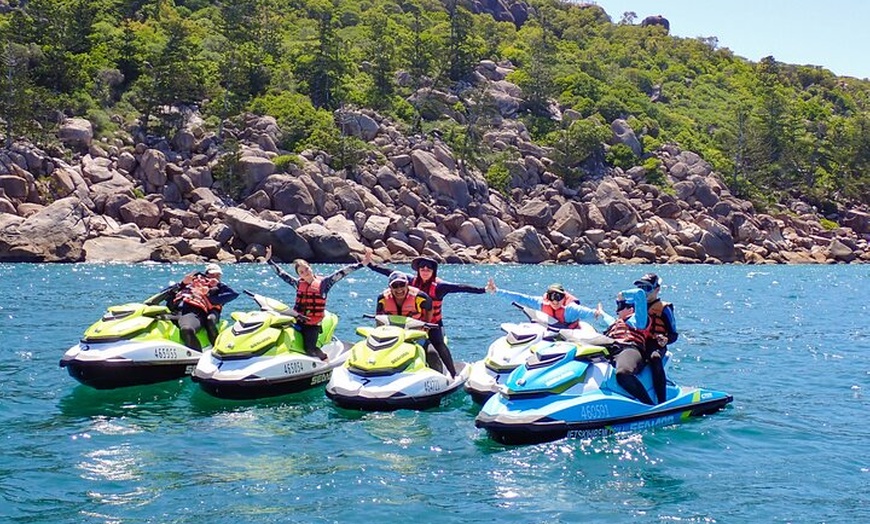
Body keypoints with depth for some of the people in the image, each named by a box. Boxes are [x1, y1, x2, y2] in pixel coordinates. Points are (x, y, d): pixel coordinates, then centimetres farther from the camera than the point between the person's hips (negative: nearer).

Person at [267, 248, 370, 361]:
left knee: (310, 349, -15)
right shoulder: (299, 283, 9)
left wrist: (361, 264, -16)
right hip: (298, 321, 4)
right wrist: (269, 260, 17)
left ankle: (325, 359, 13)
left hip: (314, 323, -4)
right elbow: (281, 273, 16)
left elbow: (342, 273, -10)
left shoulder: (323, 283, -2)